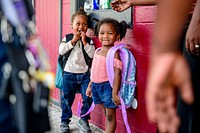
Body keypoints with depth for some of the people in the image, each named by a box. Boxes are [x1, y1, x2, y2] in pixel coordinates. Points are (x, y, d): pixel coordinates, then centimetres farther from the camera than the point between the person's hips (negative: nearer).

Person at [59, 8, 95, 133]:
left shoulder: (89, 40, 3)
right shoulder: (68, 38, 3)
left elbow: (92, 54, -10)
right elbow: (61, 51, -12)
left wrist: (84, 42, -13)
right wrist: (73, 40, -13)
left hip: (84, 73, 1)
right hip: (69, 73, 0)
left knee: (88, 97, -2)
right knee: (67, 98, 7)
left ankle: (84, 120, 18)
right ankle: (65, 121, 22)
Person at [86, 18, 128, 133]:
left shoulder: (114, 53, -15)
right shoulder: (98, 52, 8)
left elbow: (117, 73, -20)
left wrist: (115, 93, -23)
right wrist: (90, 86, 21)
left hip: (107, 86, -7)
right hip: (97, 86, 7)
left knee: (110, 116, 2)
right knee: (107, 115, 17)